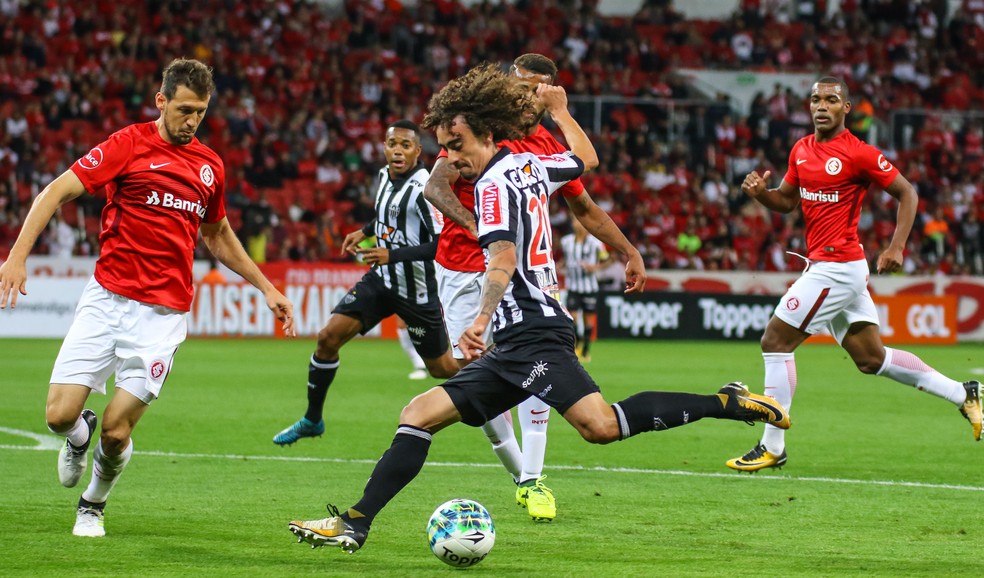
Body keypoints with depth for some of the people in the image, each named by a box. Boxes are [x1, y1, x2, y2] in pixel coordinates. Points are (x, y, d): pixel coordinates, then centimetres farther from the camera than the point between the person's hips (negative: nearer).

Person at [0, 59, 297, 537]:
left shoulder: (210, 166, 11)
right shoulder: (129, 144, -2)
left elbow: (217, 237, 29)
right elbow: (56, 192, -8)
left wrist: (266, 288, 28)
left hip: (163, 313, 2)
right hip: (107, 298, -2)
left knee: (116, 434, -7)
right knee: (60, 415, -11)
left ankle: (93, 505, 24)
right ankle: (79, 436, 28)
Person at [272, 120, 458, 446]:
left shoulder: (424, 189, -21)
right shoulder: (385, 177, 4)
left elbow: (442, 244, -26)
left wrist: (393, 255, -30)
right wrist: (365, 232, 11)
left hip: (416, 290, -7)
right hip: (382, 279, 7)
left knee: (442, 368, 5)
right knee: (329, 337, -6)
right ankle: (312, 419, 8)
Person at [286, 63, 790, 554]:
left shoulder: (495, 183, -8)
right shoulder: (531, 166, 17)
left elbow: (503, 259, -25)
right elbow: (586, 159, 38)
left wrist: (482, 321, -39)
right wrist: (559, 110, 51)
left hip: (533, 334, -11)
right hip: (516, 347, 11)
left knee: (600, 425, -29)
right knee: (419, 414, 8)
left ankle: (725, 404, -21)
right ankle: (355, 523, 6)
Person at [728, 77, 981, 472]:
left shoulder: (858, 154, -13)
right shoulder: (800, 151, 10)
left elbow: (907, 193, -7)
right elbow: (786, 200, 21)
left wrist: (896, 247, -16)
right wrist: (759, 193, -1)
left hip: (837, 267, -9)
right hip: (823, 265, 9)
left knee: (775, 342, -8)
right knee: (871, 358, 14)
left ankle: (772, 447, -1)